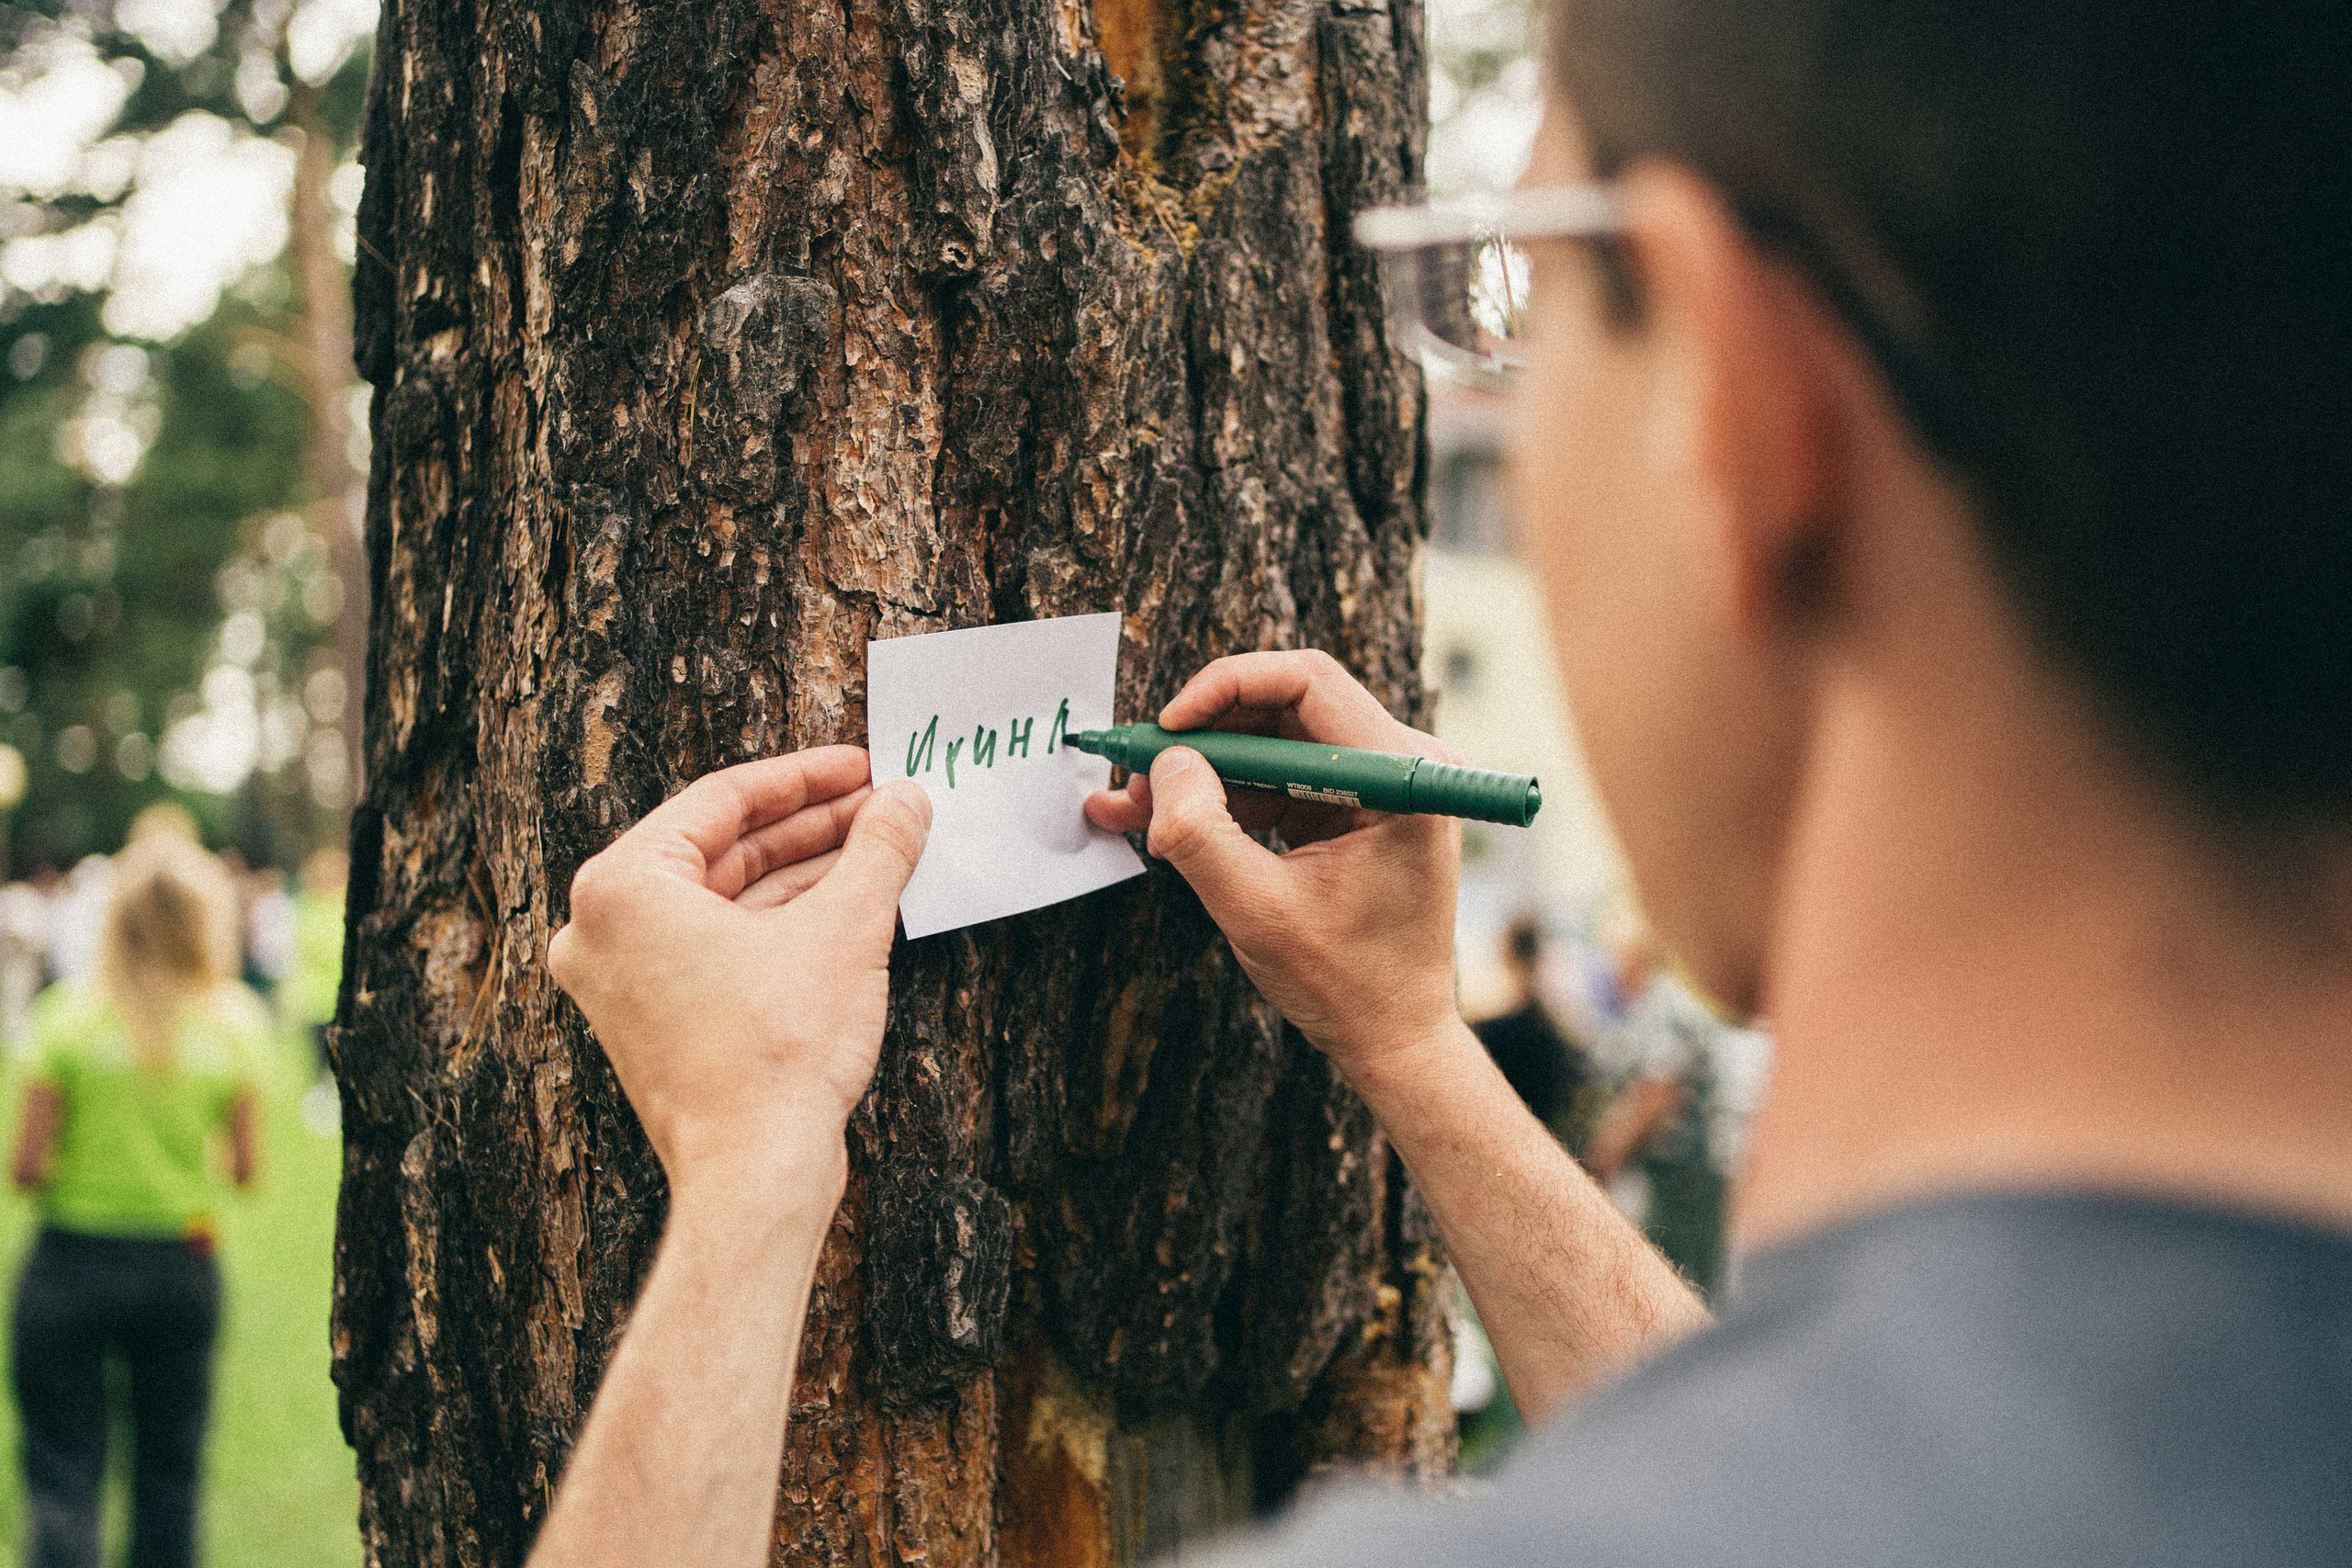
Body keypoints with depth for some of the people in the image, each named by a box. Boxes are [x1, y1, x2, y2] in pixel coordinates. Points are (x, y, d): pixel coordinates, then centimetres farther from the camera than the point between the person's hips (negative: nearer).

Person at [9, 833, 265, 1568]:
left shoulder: (68, 1017, -10)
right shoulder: (230, 1023, -5)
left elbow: (27, 1165, -11)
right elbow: (244, 1168, -2)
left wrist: (74, 1176, 10)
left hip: (72, 1264, -2)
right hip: (181, 1266, 2)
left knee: (61, 1477, 4)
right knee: (169, 1472, 16)